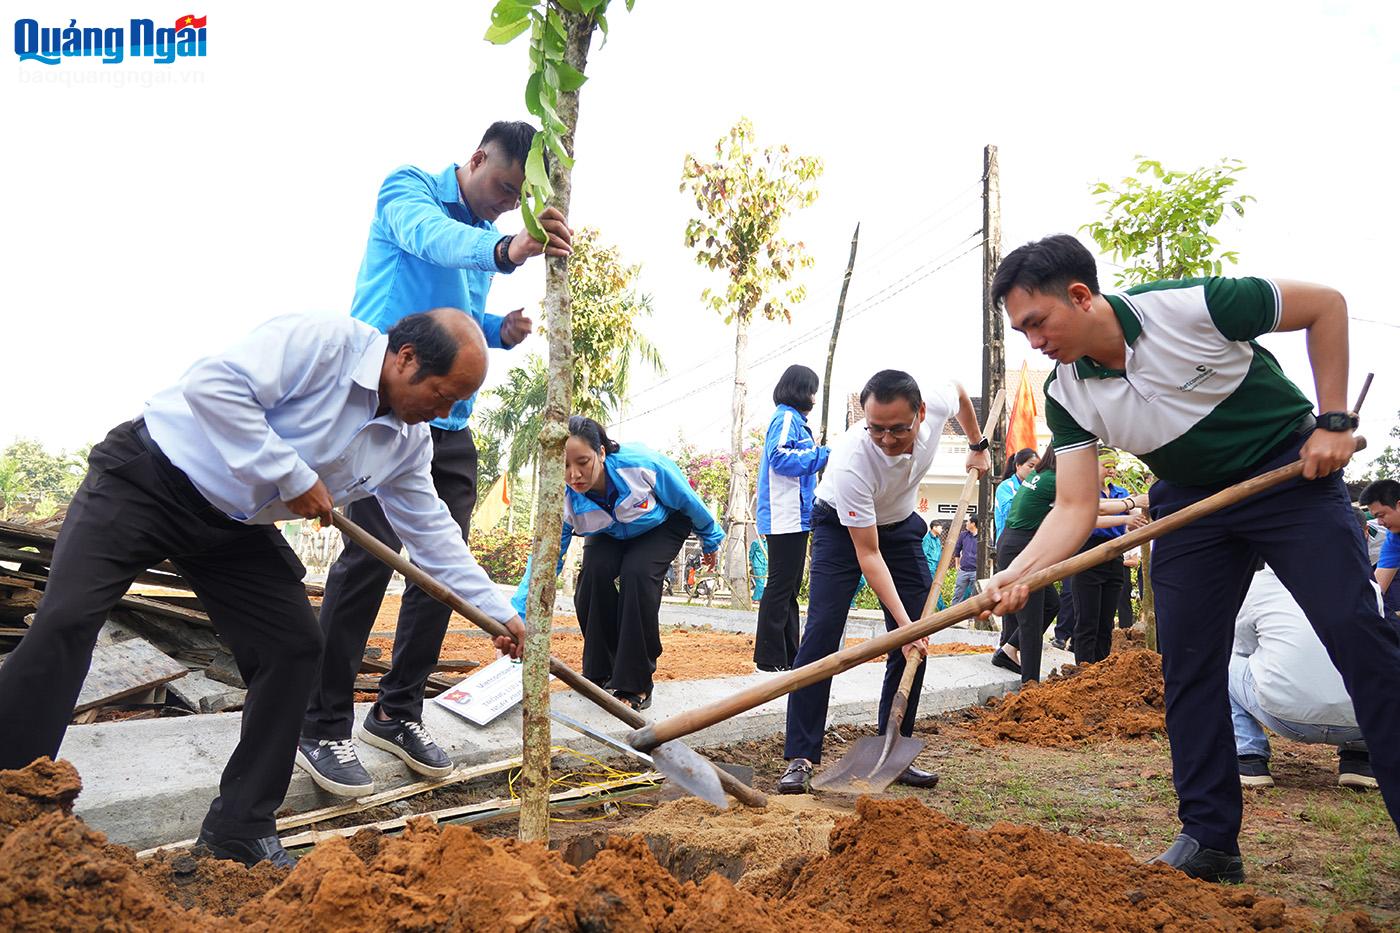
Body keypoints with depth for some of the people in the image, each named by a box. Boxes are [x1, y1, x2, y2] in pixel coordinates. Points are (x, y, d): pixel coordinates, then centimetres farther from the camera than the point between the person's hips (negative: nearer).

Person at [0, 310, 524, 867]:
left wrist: (497, 611, 6)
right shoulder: (322, 341, -24)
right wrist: (291, 477, -27)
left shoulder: (409, 442, -1)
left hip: (236, 528, 7)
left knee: (295, 648, -5)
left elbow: (431, 530, 8)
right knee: (66, 622, -17)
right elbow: (213, 385, -32)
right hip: (146, 479, -6)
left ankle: (240, 832, 6)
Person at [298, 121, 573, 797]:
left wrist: (498, 332, 6)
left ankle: (398, 712, 19)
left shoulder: (485, 235, 19)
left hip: (449, 423, 8)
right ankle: (323, 730, -1)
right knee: (369, 556, -12)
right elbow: (429, 237, -27)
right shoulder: (408, 188, -2)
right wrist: (504, 250, -47)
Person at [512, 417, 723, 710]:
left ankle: (636, 684, -17)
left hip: (665, 524, -3)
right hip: (611, 535, 3)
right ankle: (600, 672, -3)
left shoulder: (641, 464, -39)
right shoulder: (563, 499, -30)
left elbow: (689, 500, -20)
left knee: (636, 574, -29)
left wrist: (710, 539, -3)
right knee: (595, 571, -25)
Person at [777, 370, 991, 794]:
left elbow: (960, 390, 2)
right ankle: (801, 758, -14)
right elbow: (868, 555, -32)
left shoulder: (937, 403, -28)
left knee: (916, 641, -2)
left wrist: (977, 445, 9)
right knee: (822, 631, -19)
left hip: (900, 523, 5)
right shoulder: (851, 461, -40)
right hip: (841, 526, -5)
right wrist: (904, 621, -36)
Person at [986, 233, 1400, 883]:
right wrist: (1019, 573, -30)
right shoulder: (1065, 397, -12)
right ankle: (1210, 838, 9)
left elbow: (1325, 304, -12)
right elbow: (1075, 507, -13)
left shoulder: (1191, 305, -26)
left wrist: (1334, 421, -15)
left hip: (1291, 470, -4)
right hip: (1192, 499, 4)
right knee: (1186, 659, -1)